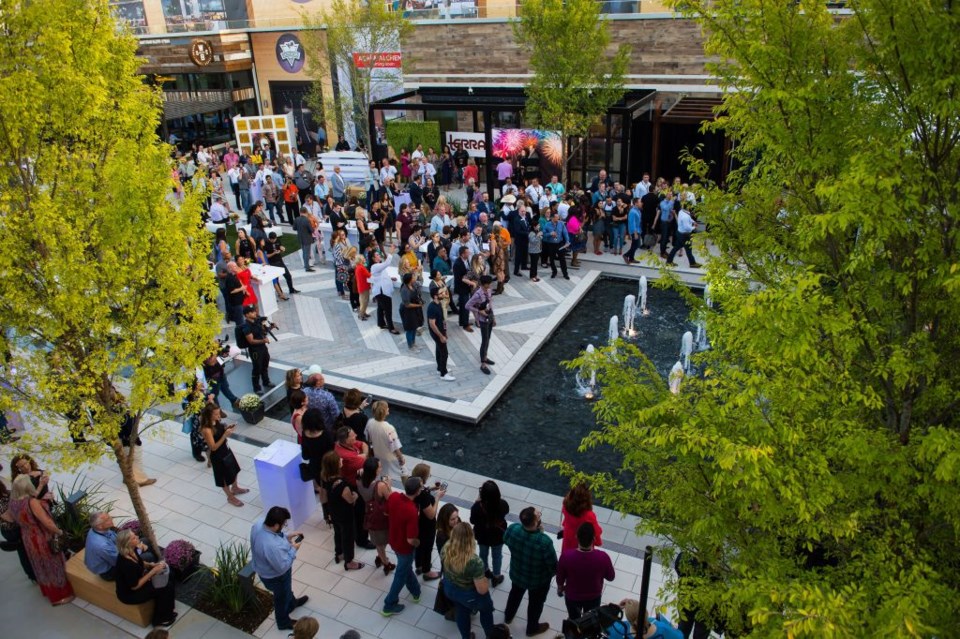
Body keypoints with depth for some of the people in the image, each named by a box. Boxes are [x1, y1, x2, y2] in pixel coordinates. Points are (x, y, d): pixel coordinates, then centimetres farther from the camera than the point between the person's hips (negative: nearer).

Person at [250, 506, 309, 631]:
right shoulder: (272, 546, -46)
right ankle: (284, 622, 53)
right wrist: (293, 549, -20)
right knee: (281, 597, 25)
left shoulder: (258, 524, -23)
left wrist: (286, 537, -6)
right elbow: (283, 567, -30)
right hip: (275, 576, -7)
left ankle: (292, 603, 65)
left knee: (287, 589, 36)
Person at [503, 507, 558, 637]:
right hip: (538, 580, -3)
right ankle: (532, 628, 53)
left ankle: (508, 616, 61)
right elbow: (553, 565, -25)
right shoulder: (544, 542, -42)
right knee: (536, 603, 27)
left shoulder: (512, 529, -29)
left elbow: (506, 540, -4)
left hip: (517, 573, 4)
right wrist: (553, 573, 0)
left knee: (515, 594, 34)